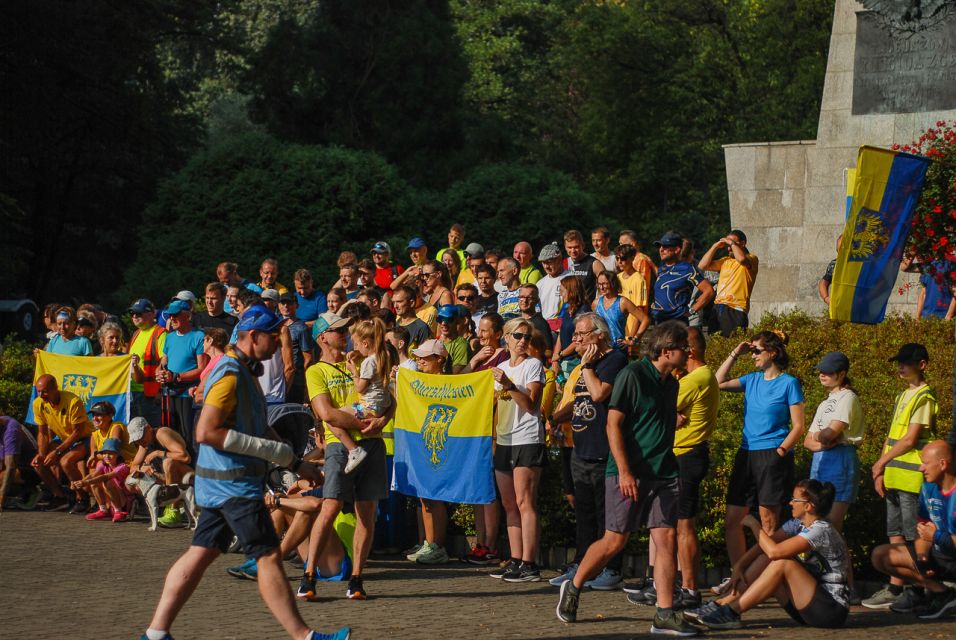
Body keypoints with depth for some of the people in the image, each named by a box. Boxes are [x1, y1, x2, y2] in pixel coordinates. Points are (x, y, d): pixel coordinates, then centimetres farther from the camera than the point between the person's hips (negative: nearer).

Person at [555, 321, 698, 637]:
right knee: (615, 541, 0)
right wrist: (624, 471, -19)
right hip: (628, 474, -7)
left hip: (663, 475, 7)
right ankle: (572, 588, 22)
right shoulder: (633, 375, -11)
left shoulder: (670, 383, 13)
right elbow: (613, 424, -13)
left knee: (667, 539, -3)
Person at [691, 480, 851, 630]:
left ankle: (731, 612, -22)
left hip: (834, 609, -8)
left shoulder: (821, 530, -19)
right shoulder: (798, 524, 7)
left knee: (783, 564, -25)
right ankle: (720, 605, -8)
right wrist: (739, 565, -12)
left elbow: (774, 551, -28)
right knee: (765, 560, -2)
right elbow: (763, 546, 3)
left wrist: (753, 524, -15)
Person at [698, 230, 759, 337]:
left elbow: (741, 259, -23)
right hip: (718, 308, 7)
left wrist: (732, 243, -8)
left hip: (735, 309, -7)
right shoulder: (725, 260, 21)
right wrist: (715, 246, 11)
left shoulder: (751, 259, 2)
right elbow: (702, 266, 16)